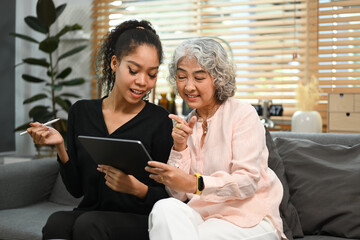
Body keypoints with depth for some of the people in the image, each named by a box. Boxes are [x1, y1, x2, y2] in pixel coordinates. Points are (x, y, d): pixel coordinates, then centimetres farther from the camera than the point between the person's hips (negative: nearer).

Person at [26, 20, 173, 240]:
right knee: (57, 222, -30)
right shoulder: (81, 112, 7)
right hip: (90, 212, 3)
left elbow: (167, 195, -2)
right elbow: (76, 189, 9)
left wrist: (137, 189, -21)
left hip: (140, 220, -2)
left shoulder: (160, 121, -4)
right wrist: (60, 147, -6)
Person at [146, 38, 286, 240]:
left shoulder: (243, 114, -3)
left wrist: (195, 184, -30)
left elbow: (248, 181, -15)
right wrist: (179, 147, -12)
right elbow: (178, 194, 3)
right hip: (204, 214, 5)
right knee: (165, 208, -27)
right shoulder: (186, 124, 11)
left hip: (250, 219, -5)